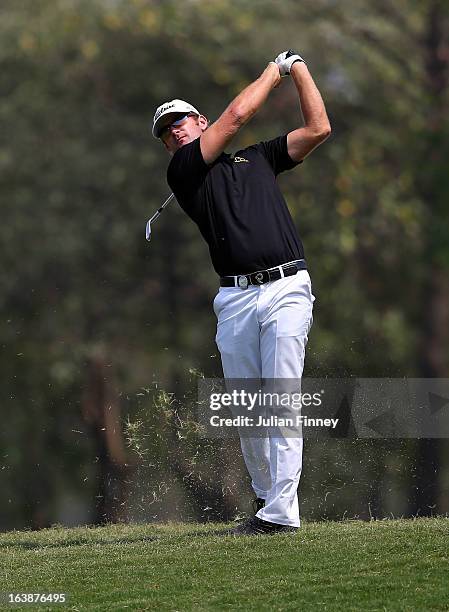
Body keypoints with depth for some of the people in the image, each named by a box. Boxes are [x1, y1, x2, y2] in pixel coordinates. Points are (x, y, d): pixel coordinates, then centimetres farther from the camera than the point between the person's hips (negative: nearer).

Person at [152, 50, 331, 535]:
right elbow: (236, 116, 5)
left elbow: (318, 129, 16)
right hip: (234, 299, 1)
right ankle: (265, 500, 18)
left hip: (286, 290, -1)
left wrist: (299, 69, 18)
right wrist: (275, 70, 16)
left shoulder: (259, 158, 21)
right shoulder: (181, 171, 10)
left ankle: (281, 511, -15)